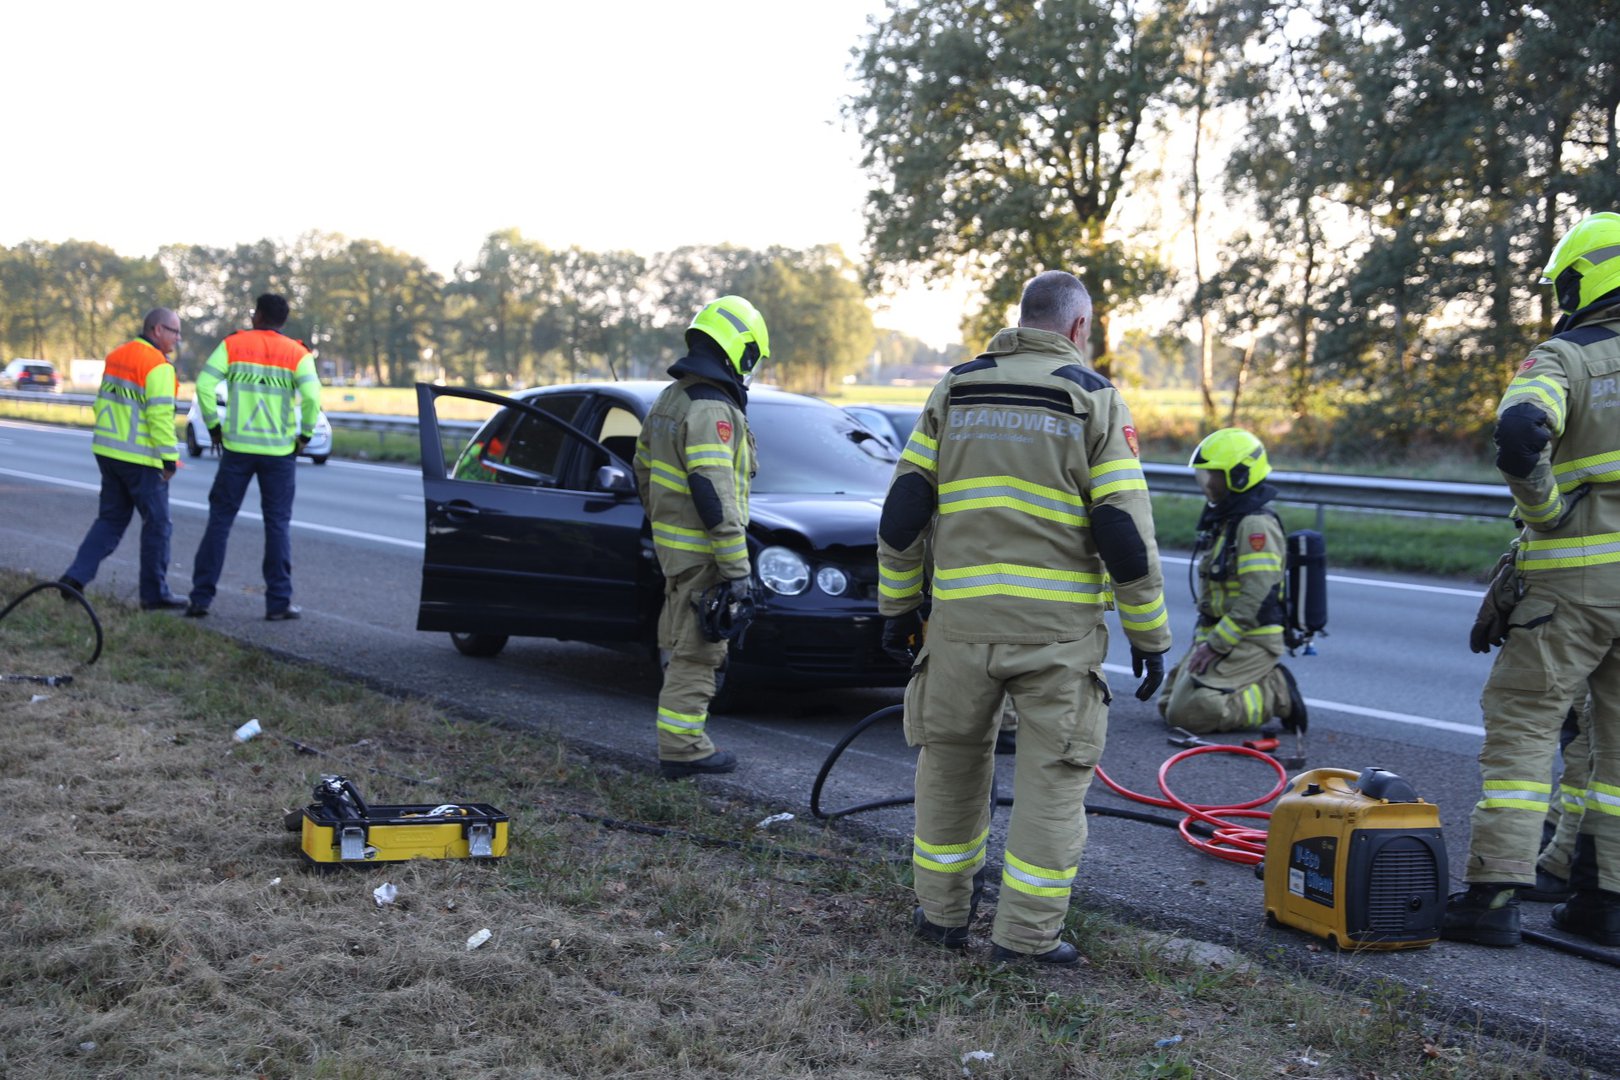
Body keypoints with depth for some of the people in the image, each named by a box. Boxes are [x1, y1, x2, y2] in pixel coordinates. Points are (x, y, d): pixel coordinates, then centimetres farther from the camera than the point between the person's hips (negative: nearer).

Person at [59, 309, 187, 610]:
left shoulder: (116, 356, 12)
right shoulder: (158, 367, -15)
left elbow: (101, 404, 17)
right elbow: (160, 416, -20)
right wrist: (169, 458, -16)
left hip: (108, 452, 8)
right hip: (141, 460, -8)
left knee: (110, 519, 15)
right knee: (157, 523, 4)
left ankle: (76, 577, 4)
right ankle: (155, 594, 10)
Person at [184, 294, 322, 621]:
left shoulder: (233, 345, 2)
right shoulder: (297, 353, 0)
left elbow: (205, 383, -8)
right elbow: (312, 396, -15)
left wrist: (213, 426, 2)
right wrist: (305, 434, -2)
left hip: (237, 446, 1)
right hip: (280, 450, 0)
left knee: (220, 519, 8)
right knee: (278, 524, 7)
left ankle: (201, 597, 8)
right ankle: (278, 602, 4)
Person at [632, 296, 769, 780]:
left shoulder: (669, 399, 12)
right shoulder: (712, 409, -19)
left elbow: (643, 468, 21)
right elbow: (713, 493, -25)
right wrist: (738, 568, -23)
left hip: (671, 539, 10)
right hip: (700, 551, -10)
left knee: (680, 640, 19)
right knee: (696, 649, -4)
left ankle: (679, 731, 29)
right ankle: (681, 748, 0)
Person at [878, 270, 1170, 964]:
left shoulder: (955, 391, 10)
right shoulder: (1093, 398, 0)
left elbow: (902, 512, 7)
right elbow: (1124, 530, -6)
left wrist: (897, 606, 16)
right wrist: (1149, 634, 2)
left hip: (961, 619, 3)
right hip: (1058, 624, -3)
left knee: (950, 760, 17)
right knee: (1052, 776, 7)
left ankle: (942, 912, 26)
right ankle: (1027, 934, 8)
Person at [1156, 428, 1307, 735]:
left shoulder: (1256, 524, -17)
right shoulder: (1222, 519, 15)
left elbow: (1256, 598, -24)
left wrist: (1214, 645, -22)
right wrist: (1203, 638, 14)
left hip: (1250, 641, -10)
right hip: (1217, 634, 10)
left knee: (1189, 713, -18)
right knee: (1169, 705, 9)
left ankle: (1276, 695, -4)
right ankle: (1266, 685, 13)